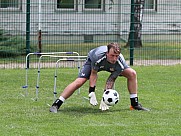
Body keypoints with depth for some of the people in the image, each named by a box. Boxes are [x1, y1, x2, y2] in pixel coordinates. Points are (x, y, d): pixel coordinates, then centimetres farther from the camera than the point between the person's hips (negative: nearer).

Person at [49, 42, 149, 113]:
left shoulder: (120, 63, -36)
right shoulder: (97, 55, -44)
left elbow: (110, 81, -27)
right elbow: (93, 74, -28)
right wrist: (92, 93, -32)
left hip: (113, 67, 3)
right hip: (93, 62, -3)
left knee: (132, 74, -12)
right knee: (79, 82, -22)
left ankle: (135, 104, 1)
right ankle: (56, 104, -16)